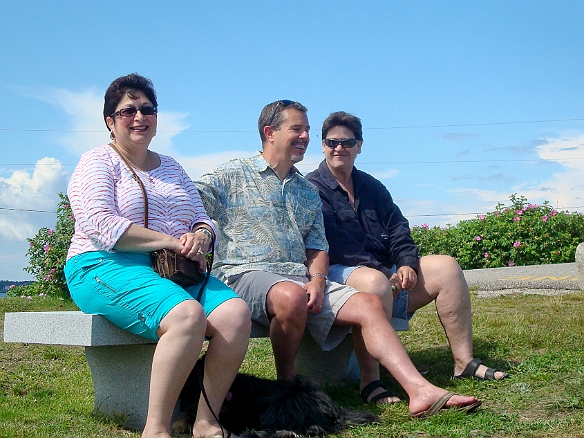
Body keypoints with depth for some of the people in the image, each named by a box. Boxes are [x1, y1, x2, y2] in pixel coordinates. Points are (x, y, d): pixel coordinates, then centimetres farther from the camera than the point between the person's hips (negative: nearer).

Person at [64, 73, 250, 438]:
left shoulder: (172, 167, 24)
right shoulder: (98, 162, 4)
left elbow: (203, 222, 19)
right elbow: (101, 226, -12)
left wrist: (200, 237, -7)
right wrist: (171, 241, -17)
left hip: (177, 270, 6)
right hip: (107, 267, -6)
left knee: (236, 312, -23)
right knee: (187, 316, -35)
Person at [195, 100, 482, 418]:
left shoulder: (308, 192, 24)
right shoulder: (231, 175, 6)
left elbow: (317, 247, 18)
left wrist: (317, 279, -3)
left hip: (302, 279, 6)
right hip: (245, 274, -6)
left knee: (368, 304, -14)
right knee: (292, 296, -39)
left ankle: (420, 391, -22)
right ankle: (286, 384, -15)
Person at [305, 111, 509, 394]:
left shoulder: (371, 187, 21)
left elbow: (397, 228, 12)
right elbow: (337, 245, -14)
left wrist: (406, 264, -9)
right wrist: (384, 272, -21)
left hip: (385, 269, 7)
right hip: (338, 273, -7)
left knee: (446, 267, -6)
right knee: (375, 281, -38)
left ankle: (464, 361, -9)